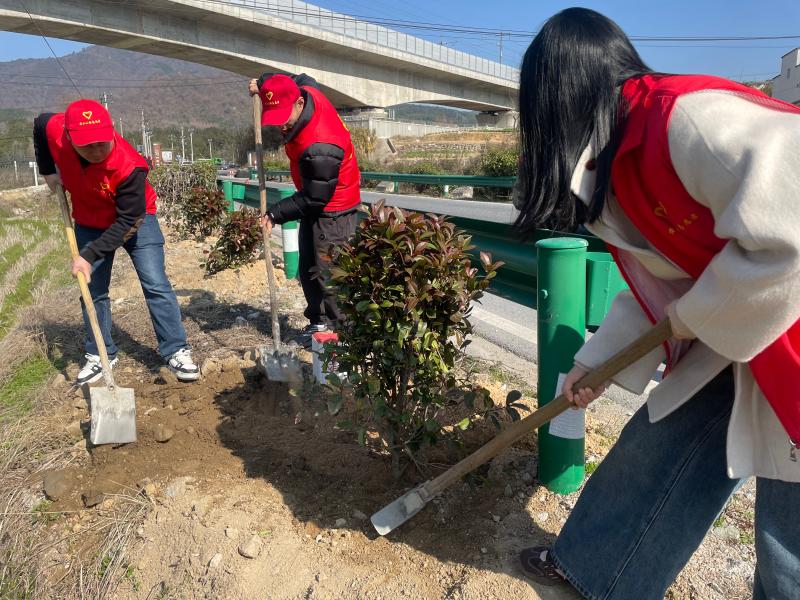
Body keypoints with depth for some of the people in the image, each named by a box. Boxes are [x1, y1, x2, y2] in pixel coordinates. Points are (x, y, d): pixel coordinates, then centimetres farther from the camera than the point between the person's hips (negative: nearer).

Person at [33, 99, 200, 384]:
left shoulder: (129, 166, -36)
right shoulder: (53, 129, -23)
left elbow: (128, 222, -30)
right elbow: (39, 123, 4)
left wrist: (90, 255, -32)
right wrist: (48, 171, 1)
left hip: (135, 219, -4)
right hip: (89, 223, 4)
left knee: (156, 285, -11)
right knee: (92, 291, 7)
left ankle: (177, 351, -2)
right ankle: (100, 355, 20)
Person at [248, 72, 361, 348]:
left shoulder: (319, 149, -34)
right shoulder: (306, 91, -8)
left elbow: (313, 199, -26)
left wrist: (275, 214, -19)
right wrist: (264, 82, 9)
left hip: (332, 213, -10)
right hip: (315, 203, 10)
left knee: (324, 274, -10)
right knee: (308, 269, 16)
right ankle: (319, 322, 28)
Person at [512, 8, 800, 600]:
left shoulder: (689, 116, -24)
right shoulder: (617, 163, 5)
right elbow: (662, 285, 12)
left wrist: (696, 316, -17)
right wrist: (594, 362, 16)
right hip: (733, 338, 9)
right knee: (656, 447, 16)